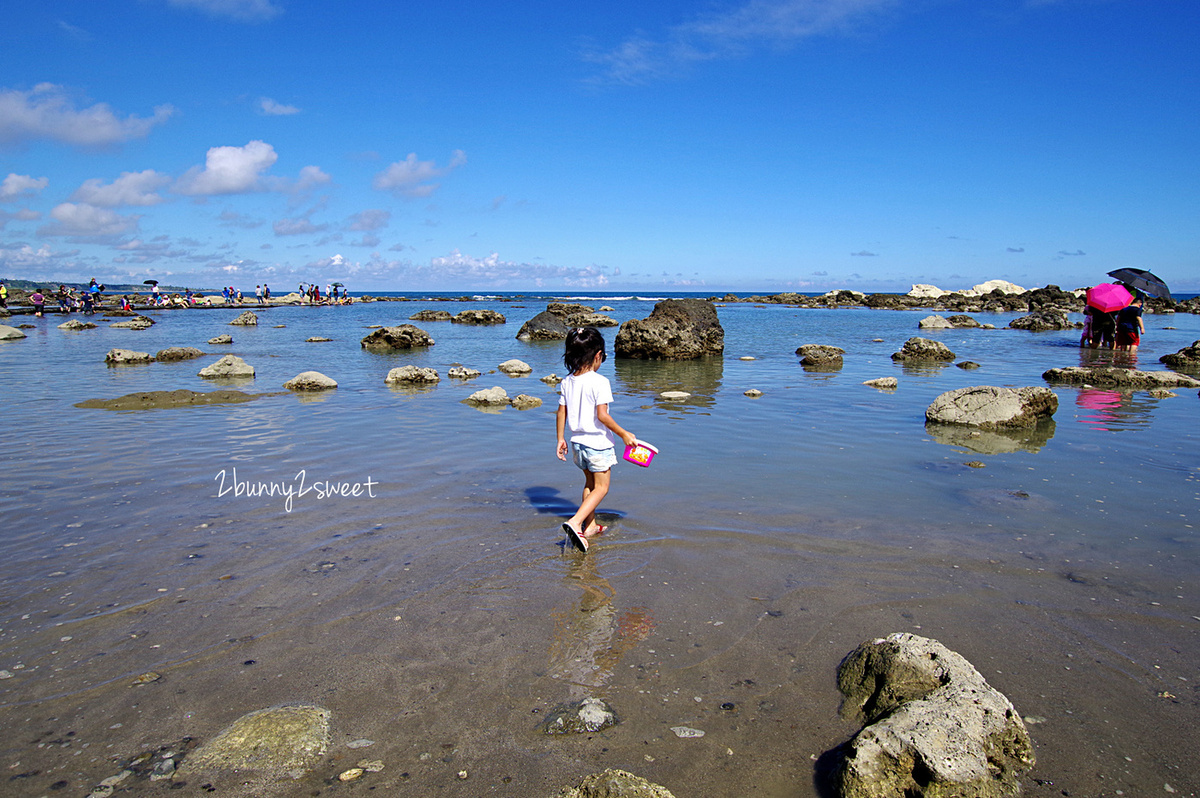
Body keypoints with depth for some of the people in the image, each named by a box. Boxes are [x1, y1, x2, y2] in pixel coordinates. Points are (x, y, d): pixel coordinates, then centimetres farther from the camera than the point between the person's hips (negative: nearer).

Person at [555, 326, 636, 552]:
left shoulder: (567, 382, 1)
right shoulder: (599, 382, -19)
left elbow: (561, 413, 5)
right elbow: (602, 415, -22)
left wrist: (561, 439, 15)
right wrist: (624, 434, -13)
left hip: (578, 442, 7)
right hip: (598, 443, -7)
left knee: (590, 483, 22)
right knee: (601, 487, 4)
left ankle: (590, 525, 29)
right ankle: (575, 522, -12)